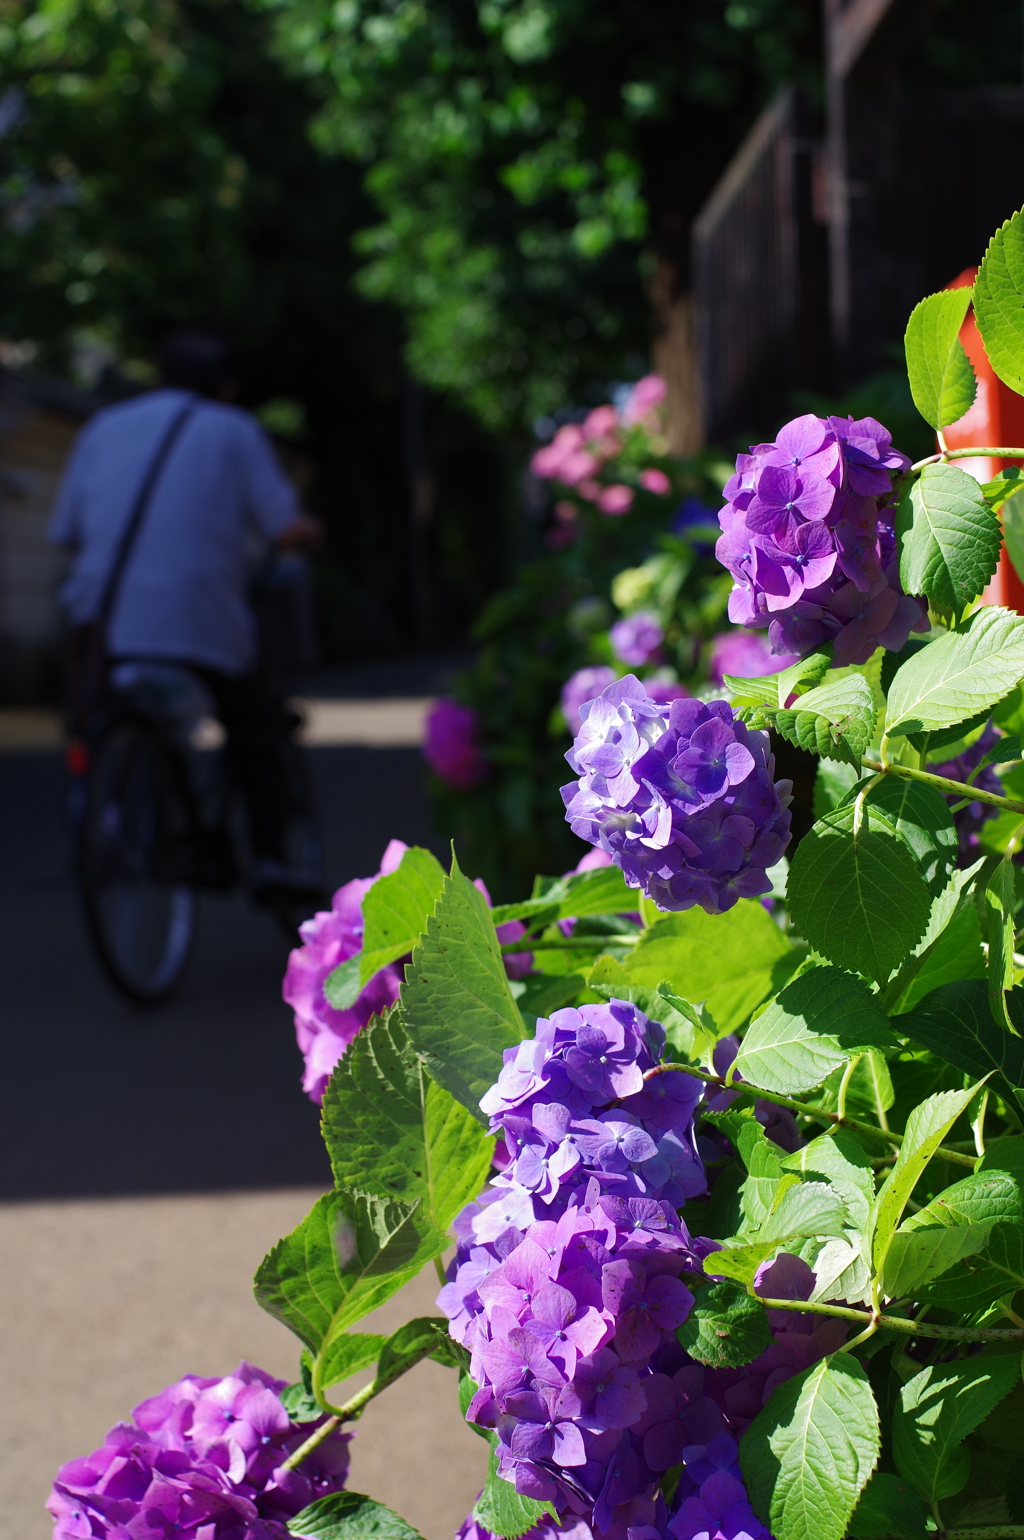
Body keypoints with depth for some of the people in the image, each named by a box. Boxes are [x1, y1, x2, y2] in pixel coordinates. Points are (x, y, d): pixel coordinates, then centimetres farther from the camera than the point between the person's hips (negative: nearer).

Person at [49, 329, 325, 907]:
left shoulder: (103, 428, 18)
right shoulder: (234, 431, 7)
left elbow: (67, 531, 17)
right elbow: (288, 530, -2)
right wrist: (310, 531, 21)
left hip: (104, 622, 3)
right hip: (201, 626, -3)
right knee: (256, 732, 18)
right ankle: (270, 855, 7)